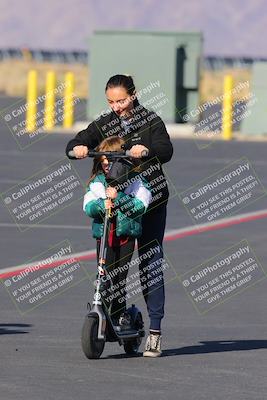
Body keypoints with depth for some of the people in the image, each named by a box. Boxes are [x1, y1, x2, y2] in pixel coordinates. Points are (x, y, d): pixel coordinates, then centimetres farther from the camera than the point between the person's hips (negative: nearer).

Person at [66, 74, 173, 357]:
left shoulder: (151, 121, -2)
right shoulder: (105, 124, 6)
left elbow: (166, 150, -19)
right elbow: (74, 145, -4)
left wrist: (147, 149, -41)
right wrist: (78, 148, -29)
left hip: (150, 200, -3)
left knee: (150, 262, -5)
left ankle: (155, 331, -3)